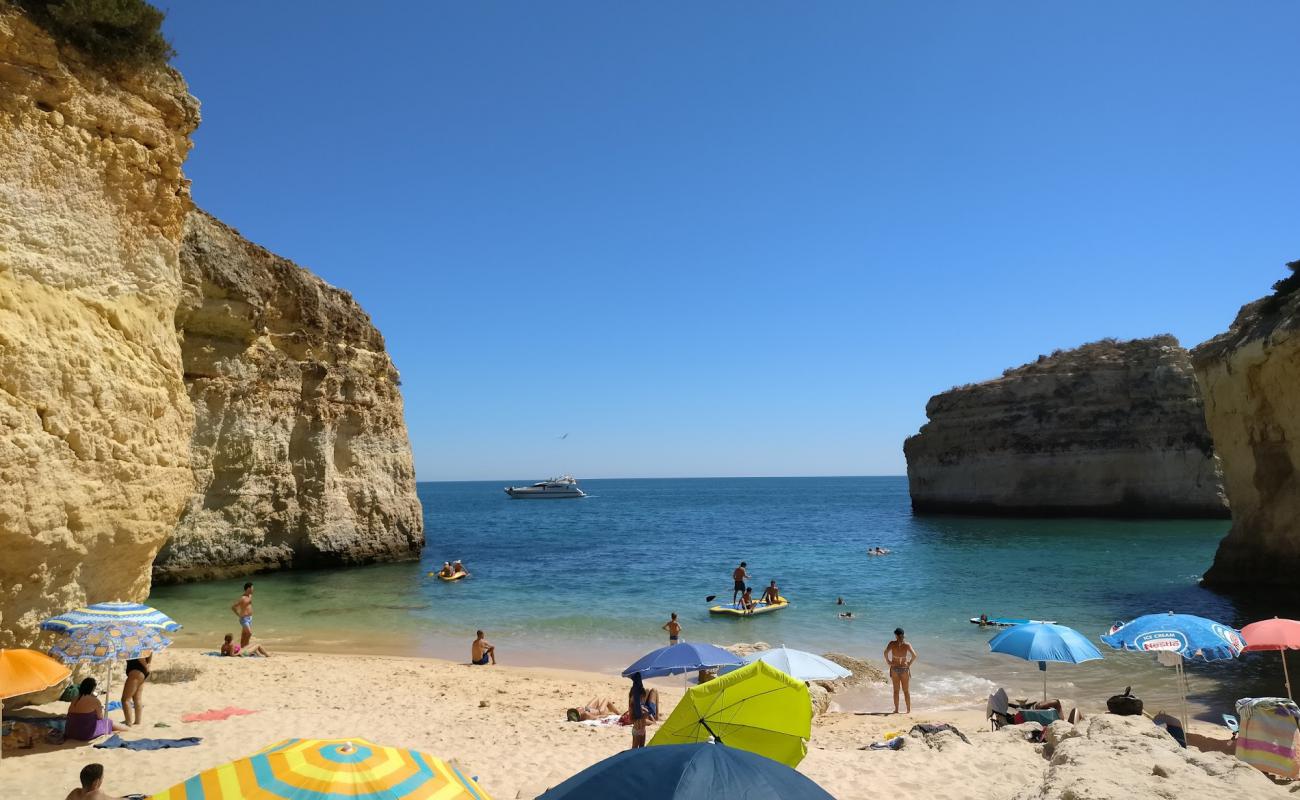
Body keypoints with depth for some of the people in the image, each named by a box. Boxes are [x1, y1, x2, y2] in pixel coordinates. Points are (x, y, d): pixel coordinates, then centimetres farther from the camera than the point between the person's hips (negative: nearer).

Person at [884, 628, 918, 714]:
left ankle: (896, 709, 12)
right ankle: (909, 709, 16)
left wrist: (888, 661, -6)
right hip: (904, 668, 0)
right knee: (906, 690, 12)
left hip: (894, 668, 0)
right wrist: (910, 663, -4)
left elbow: (885, 652, -18)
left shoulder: (892, 643, -5)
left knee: (896, 690, 10)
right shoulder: (907, 644, -6)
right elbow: (914, 655, -18)